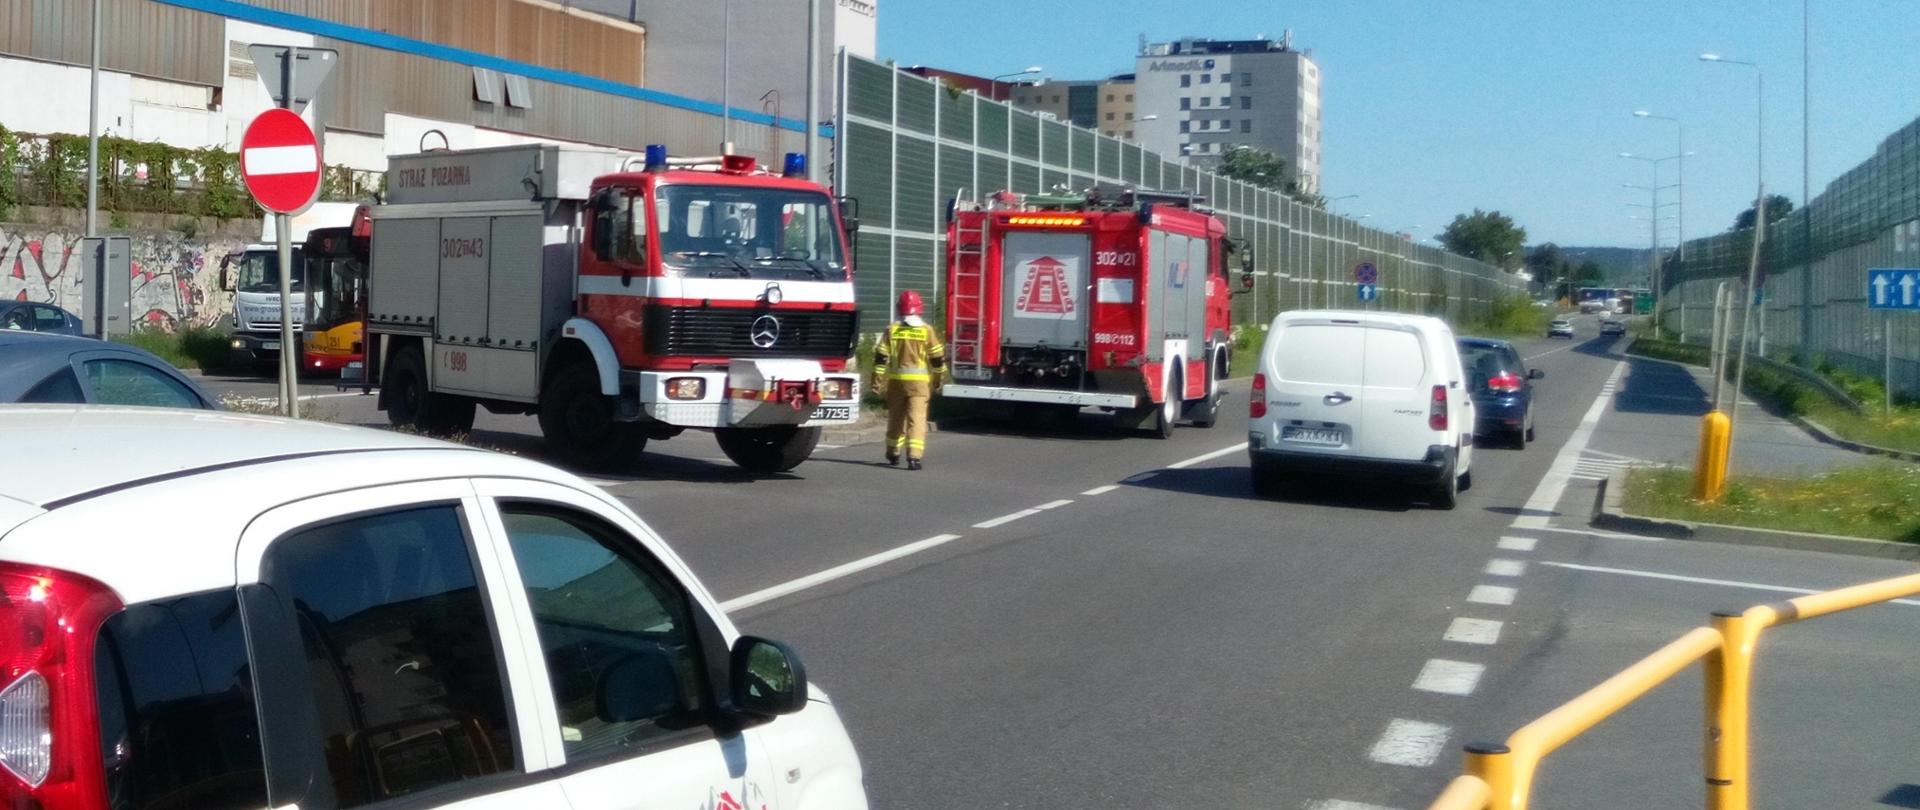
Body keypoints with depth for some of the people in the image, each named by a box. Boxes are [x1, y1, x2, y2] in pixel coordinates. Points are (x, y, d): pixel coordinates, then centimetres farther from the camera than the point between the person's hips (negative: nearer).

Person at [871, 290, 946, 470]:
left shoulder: (892, 329, 1)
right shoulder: (926, 330, -3)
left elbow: (881, 357, -1)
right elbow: (937, 358, 0)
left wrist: (878, 381, 3)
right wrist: (937, 380, 12)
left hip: (896, 380, 2)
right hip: (919, 381, -2)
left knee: (896, 418, 16)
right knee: (917, 419, -4)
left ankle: (893, 454, 29)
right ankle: (914, 456, -15)